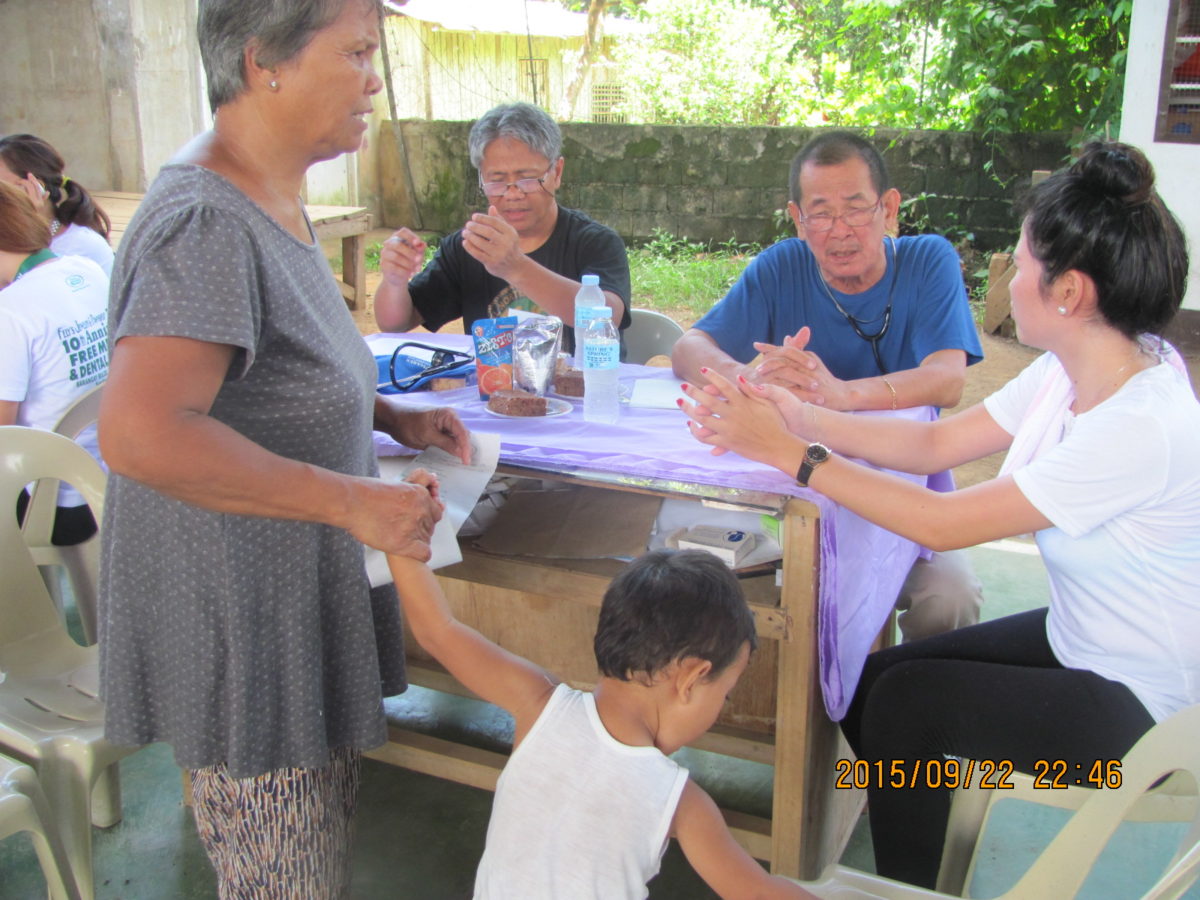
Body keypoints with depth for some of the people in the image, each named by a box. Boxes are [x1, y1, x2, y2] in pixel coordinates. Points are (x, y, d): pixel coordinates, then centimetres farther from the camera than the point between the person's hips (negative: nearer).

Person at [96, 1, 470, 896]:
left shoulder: (276, 204, 9)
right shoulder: (204, 222, -24)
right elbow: (140, 433, -35)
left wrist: (390, 415, 6)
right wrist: (352, 500, -30)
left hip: (299, 602, 10)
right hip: (238, 623, -10)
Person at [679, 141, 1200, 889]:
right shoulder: (1072, 372, -5)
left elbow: (942, 524, -30)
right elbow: (937, 442, -1)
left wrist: (792, 454, -24)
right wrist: (803, 417, -13)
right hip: (1078, 639, 8)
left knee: (904, 701, -10)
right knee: (871, 677, 4)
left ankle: (907, 883, 17)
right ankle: (914, 851, 28)